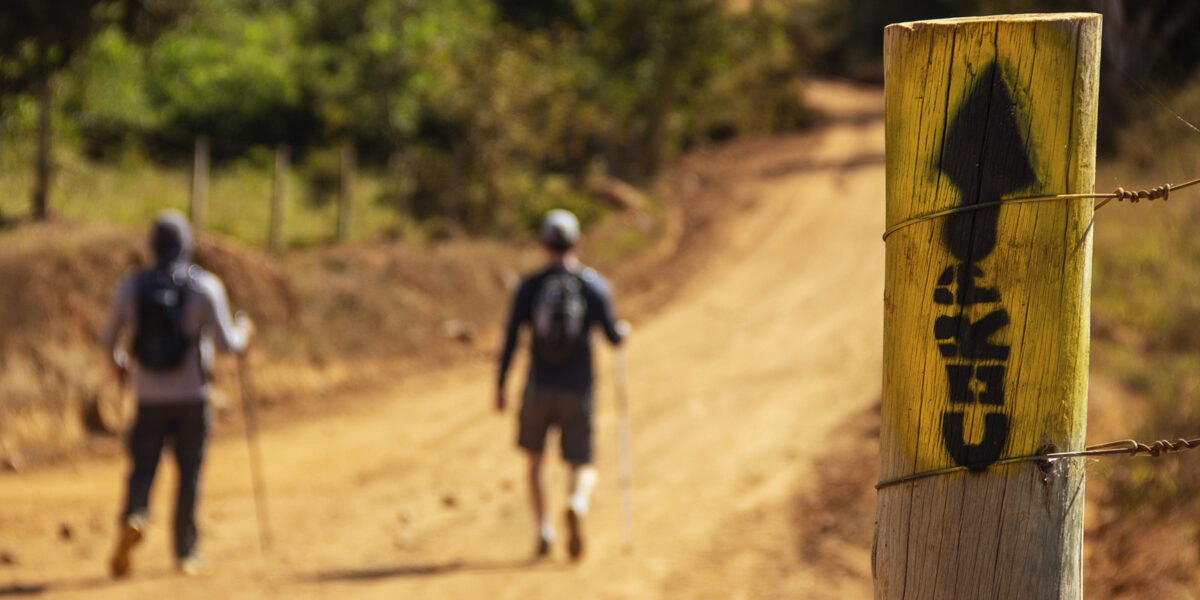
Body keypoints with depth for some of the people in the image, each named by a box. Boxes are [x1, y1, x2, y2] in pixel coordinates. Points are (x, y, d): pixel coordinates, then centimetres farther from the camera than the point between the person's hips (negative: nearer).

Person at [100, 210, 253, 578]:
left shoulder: (131, 286, -3)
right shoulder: (205, 286, -9)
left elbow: (108, 338, 6)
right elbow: (226, 342, -10)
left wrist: (118, 361, 28)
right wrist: (243, 332, 13)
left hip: (149, 396, 1)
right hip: (192, 396, -1)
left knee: (142, 467, 7)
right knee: (189, 472, 10)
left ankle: (133, 517, -23)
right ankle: (185, 552, 14)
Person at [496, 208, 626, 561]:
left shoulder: (530, 287, -2)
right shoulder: (594, 285, -1)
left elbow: (511, 340, -3)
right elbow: (613, 336, 0)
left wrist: (500, 387, 6)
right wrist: (623, 330, 25)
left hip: (539, 389, 0)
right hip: (579, 392, 0)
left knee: (535, 459, 22)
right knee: (584, 469, 6)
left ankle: (544, 530, 10)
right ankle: (577, 505, -28)